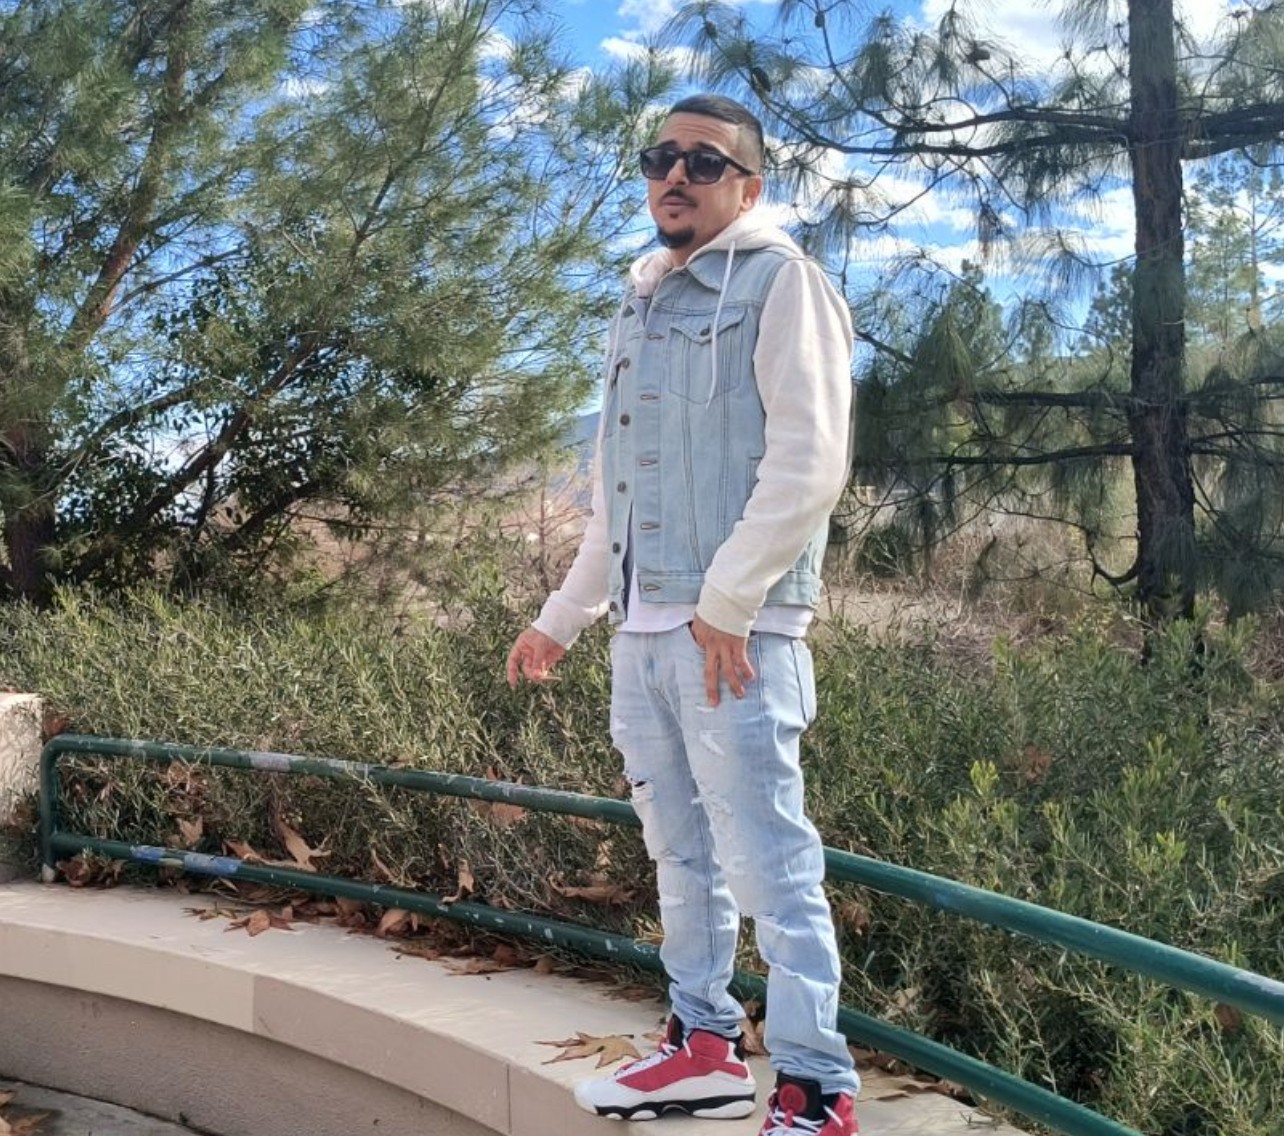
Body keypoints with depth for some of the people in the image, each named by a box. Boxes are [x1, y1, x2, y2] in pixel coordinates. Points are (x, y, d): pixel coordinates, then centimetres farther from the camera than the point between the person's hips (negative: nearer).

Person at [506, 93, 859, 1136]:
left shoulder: (778, 280, -2)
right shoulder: (645, 306, 22)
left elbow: (809, 461, -14)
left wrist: (727, 604, -19)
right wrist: (561, 617, 24)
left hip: (732, 632, -8)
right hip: (641, 631, 8)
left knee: (766, 862, -7)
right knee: (682, 856, 14)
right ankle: (706, 1047, 27)